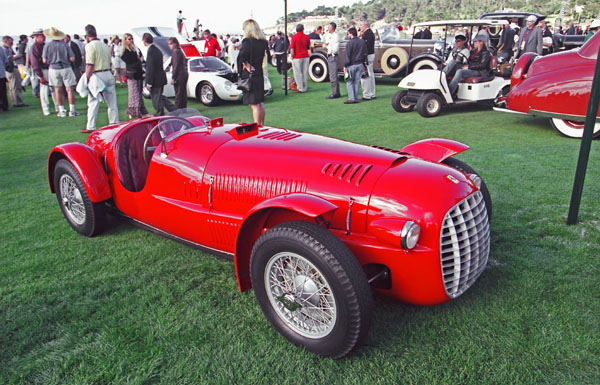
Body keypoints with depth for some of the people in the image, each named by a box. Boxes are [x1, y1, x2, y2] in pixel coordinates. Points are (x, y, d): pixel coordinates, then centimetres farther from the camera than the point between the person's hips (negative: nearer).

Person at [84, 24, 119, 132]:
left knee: (93, 103, 0)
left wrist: (87, 80, -14)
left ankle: (90, 127, 4)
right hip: (109, 74, 7)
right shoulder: (105, 45, 13)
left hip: (97, 76, -6)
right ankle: (114, 123, 16)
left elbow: (89, 66, -15)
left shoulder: (90, 46, -9)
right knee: (112, 102, 10)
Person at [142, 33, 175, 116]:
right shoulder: (157, 50, 12)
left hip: (155, 80, -9)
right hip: (161, 79, 10)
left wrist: (149, 83, -18)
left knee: (156, 100, 1)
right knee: (160, 97, 21)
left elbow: (150, 68, -20)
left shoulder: (151, 51, -18)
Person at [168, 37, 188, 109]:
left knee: (178, 94, -6)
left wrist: (173, 78, -17)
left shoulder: (176, 52, -12)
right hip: (184, 74, 10)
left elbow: (176, 66, -17)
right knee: (183, 93, 13)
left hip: (179, 75, -10)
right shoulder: (180, 51, 16)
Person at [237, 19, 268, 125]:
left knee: (254, 105, -4)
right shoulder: (263, 42, 7)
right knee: (260, 103, 14)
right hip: (260, 74, 7)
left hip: (249, 76, -7)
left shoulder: (247, 41, -13)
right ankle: (261, 126, 22)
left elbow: (242, 56, -27)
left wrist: (247, 66, -13)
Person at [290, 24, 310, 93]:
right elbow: (309, 47, 12)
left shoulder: (294, 37, -8)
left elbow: (292, 49, -11)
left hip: (297, 58, -4)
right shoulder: (306, 37, 2)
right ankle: (305, 88, 15)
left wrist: (292, 57, -2)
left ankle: (300, 88, 2)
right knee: (305, 73, 9)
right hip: (305, 57, 4)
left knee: (298, 73, 2)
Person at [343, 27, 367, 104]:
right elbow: (365, 54, 14)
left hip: (352, 65, -6)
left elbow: (347, 55, -12)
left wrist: (345, 66, -8)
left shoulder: (350, 43, -11)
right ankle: (356, 98, 9)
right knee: (357, 82, 9)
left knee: (349, 82, 1)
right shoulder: (362, 42, 9)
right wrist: (364, 64, 20)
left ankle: (351, 98, -6)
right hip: (360, 65, 6)